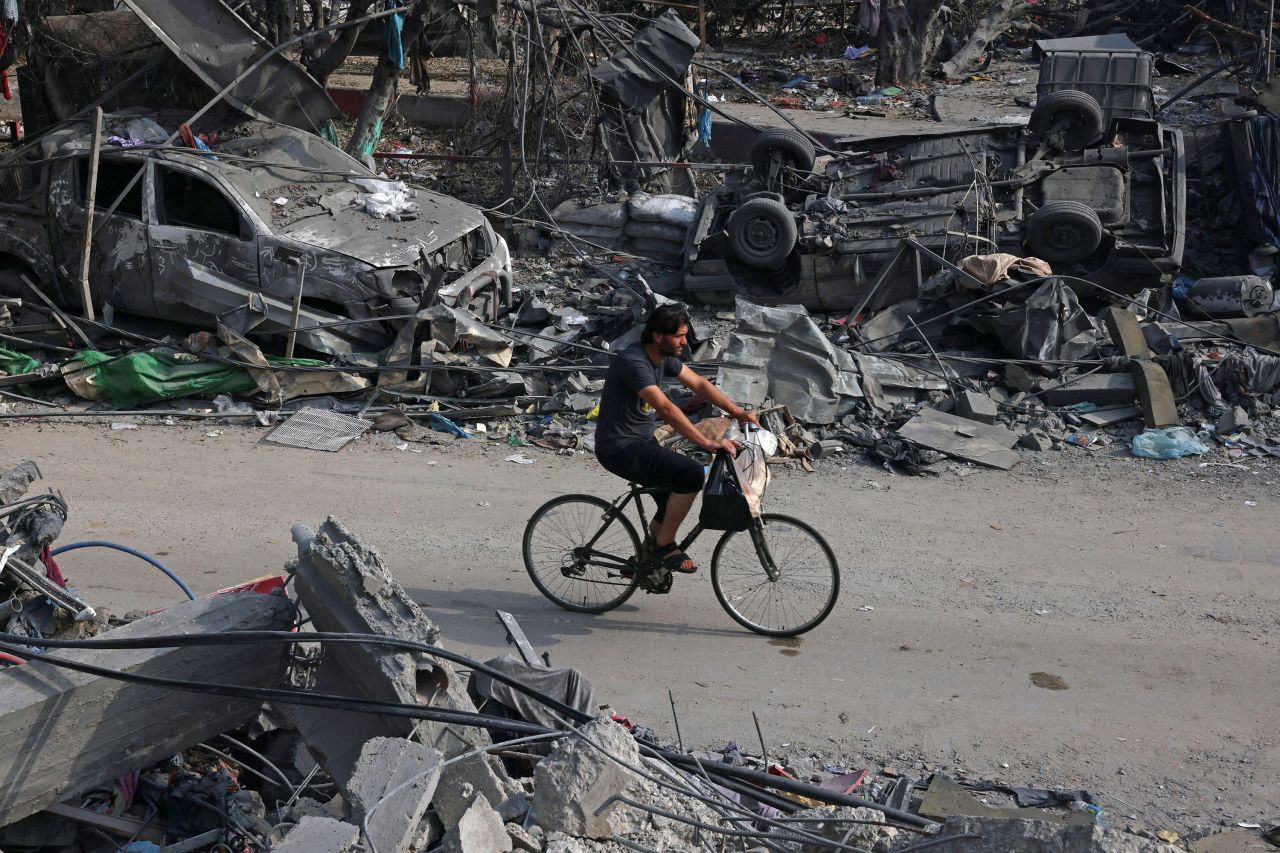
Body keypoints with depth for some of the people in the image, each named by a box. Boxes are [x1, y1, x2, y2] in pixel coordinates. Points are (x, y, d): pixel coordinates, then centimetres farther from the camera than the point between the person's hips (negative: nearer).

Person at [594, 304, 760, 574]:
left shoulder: (664, 357, 5)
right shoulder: (633, 362, -25)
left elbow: (699, 384, 8)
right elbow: (666, 409, -32)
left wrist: (738, 412, -3)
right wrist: (707, 443, -36)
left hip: (640, 442, 10)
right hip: (620, 448, -10)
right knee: (691, 473, -22)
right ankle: (665, 544, -7)